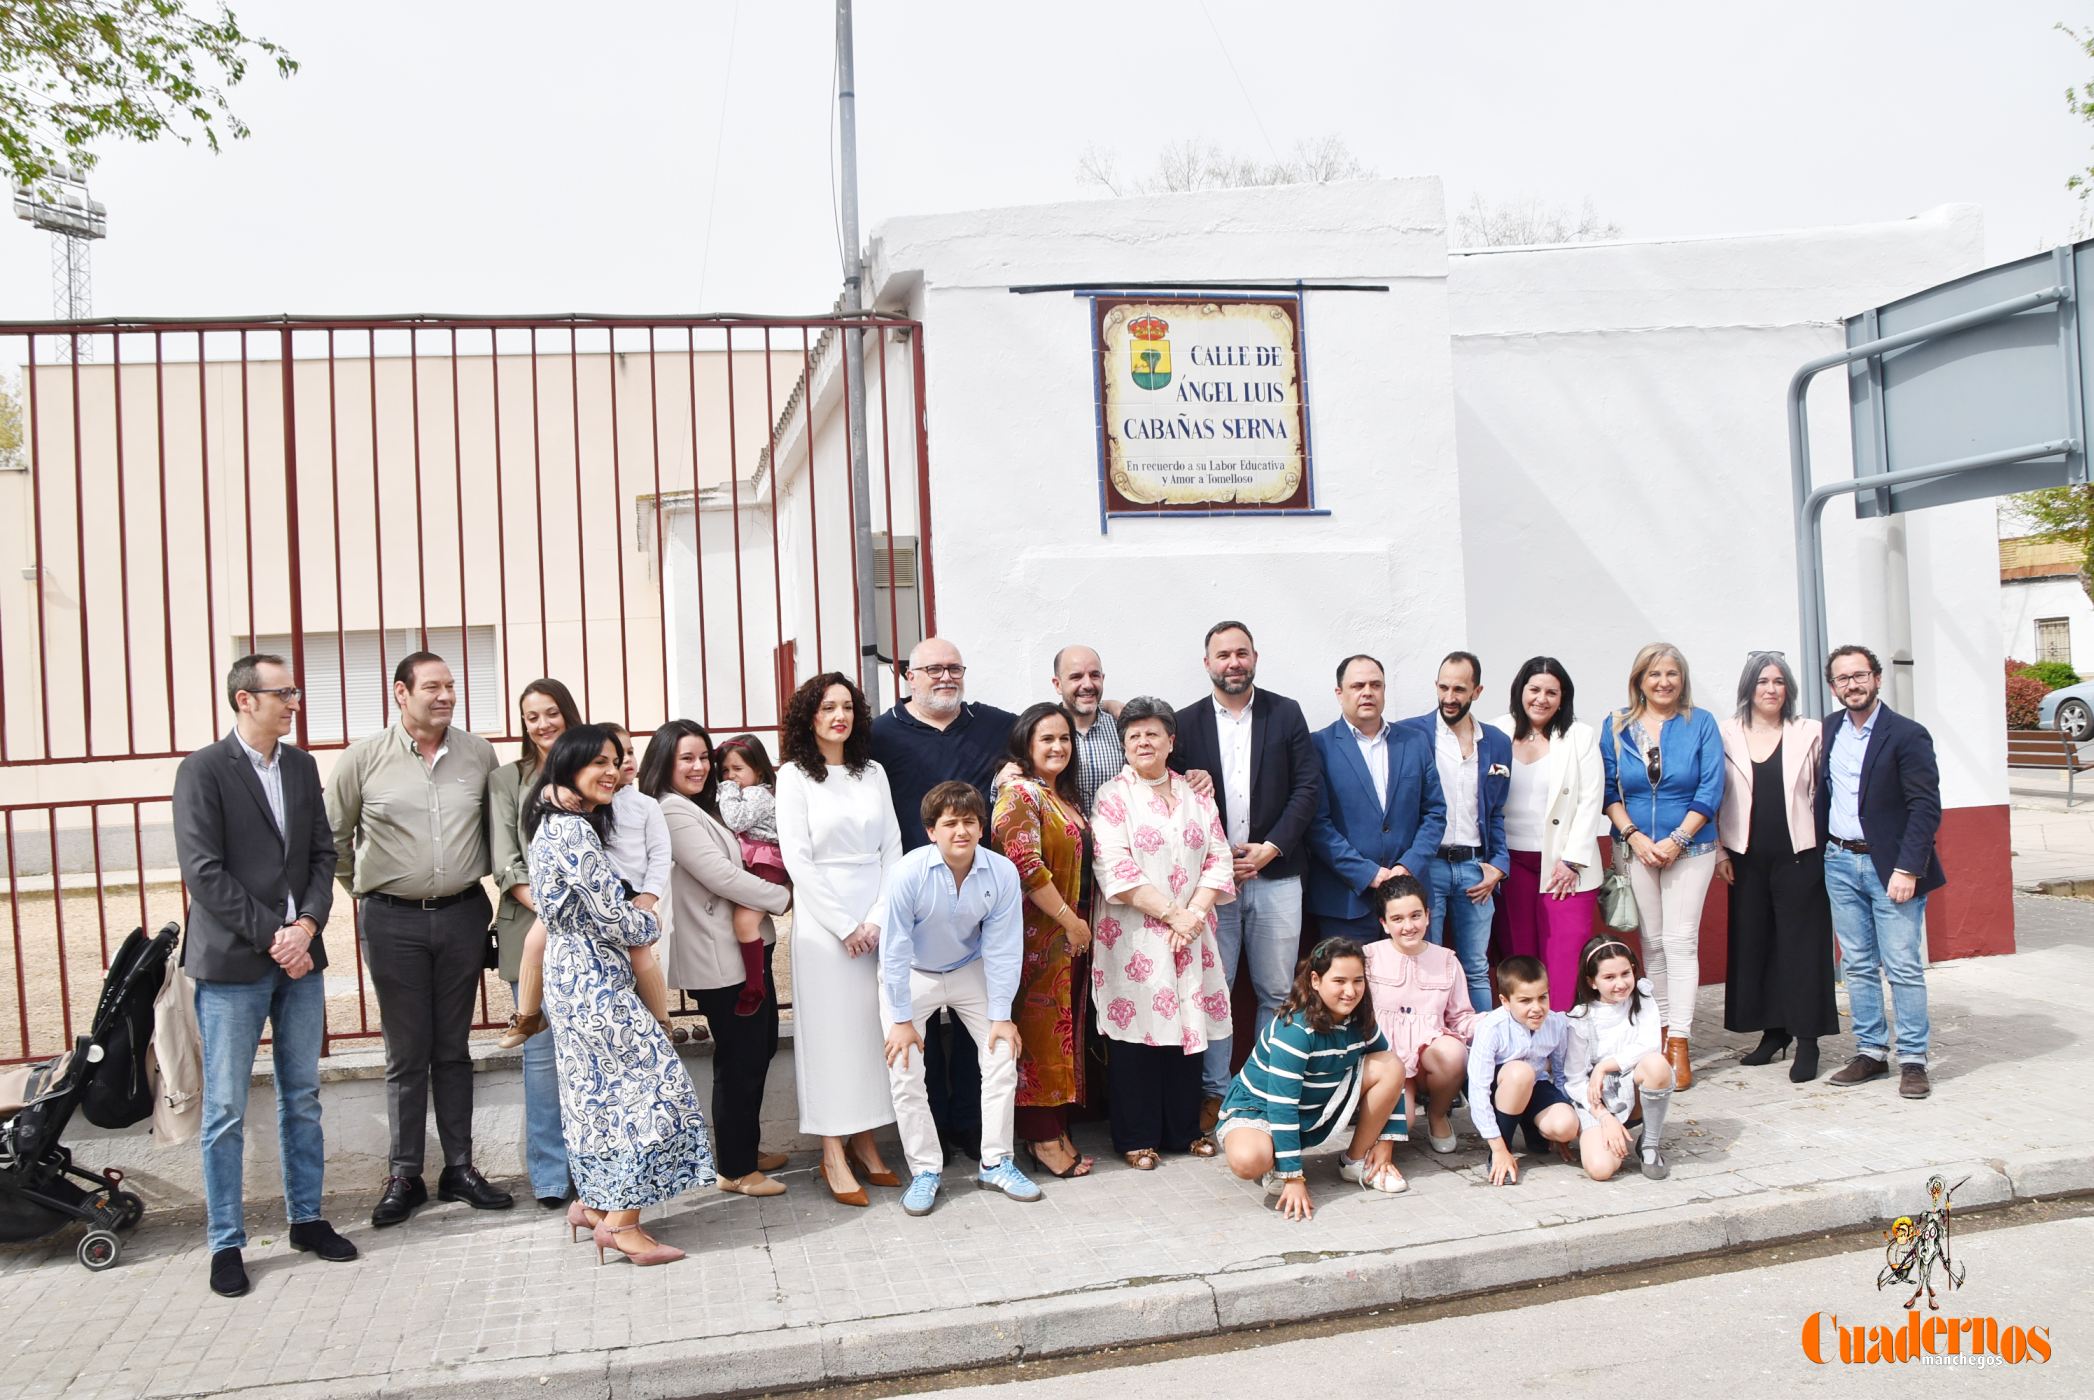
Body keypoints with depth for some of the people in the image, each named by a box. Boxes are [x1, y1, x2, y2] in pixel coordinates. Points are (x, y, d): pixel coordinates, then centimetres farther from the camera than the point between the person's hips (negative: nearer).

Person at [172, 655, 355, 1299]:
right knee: (225, 1110, 3)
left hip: (299, 956, 5)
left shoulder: (301, 765, 10)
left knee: (302, 1099, 13)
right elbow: (204, 872, -12)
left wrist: (307, 926, -6)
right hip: (232, 962, -5)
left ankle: (307, 1219, 25)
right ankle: (226, 1243, 14)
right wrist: (271, 938, -14)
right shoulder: (203, 770, -7)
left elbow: (323, 853, 9)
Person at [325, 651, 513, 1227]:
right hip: (393, 922, -2)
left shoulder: (478, 753, 2)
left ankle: (460, 1167, 20)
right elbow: (331, 835, 6)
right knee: (406, 1055, 5)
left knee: (453, 1049, 11)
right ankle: (404, 1175, 16)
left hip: (462, 915, 2)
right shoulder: (363, 758, -4)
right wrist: (367, 887, 8)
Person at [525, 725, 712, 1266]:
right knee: (654, 1082, -6)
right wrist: (653, 924, 0)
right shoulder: (574, 830, -18)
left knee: (598, 1088, 16)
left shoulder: (556, 824, 13)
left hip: (573, 973, 10)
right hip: (594, 978, -10)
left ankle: (594, 1202, 26)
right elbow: (612, 914, -18)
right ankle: (621, 1222, -3)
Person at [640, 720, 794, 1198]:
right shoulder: (671, 811, -15)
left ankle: (746, 1147, 30)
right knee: (740, 1057, -2)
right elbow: (720, 876, -20)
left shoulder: (700, 809, 16)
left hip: (747, 947, 10)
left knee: (761, 1047, 17)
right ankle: (735, 1168, 10)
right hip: (719, 956, -10)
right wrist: (784, 898, -10)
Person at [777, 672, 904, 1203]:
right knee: (830, 1027, -2)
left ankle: (864, 1142, 15)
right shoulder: (794, 775, -2)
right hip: (823, 919, -4)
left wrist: (879, 917, -5)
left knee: (874, 1025, 6)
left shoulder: (873, 772, 10)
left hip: (879, 919, 4)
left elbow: (892, 848, 7)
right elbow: (797, 858, -8)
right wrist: (844, 925, -11)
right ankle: (833, 1154, 4)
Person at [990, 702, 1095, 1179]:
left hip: (1071, 933, 8)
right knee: (1040, 1031, -2)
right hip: (1039, 934, -8)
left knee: (1066, 1029, 11)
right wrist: (1069, 919, -17)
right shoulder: (1019, 792, -11)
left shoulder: (1066, 797, 16)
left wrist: (1079, 923, 13)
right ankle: (1043, 1138, 5)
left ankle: (1057, 1126, 20)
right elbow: (1025, 865, -21)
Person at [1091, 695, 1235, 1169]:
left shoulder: (1195, 796, 12)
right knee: (1135, 1029, -1)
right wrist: (1172, 914, -16)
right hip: (1134, 934, -4)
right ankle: (1136, 1137, 11)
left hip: (1191, 931, 4)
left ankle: (1184, 1129, 22)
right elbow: (1116, 871, -11)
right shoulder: (1112, 797, -2)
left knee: (1188, 1024, 7)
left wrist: (1195, 913, -10)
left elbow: (1218, 859, 6)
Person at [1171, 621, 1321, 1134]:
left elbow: (1308, 787, 1)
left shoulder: (1286, 714, 7)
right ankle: (1214, 1092, 12)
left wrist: (1269, 849, -8)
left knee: (1277, 991, 6)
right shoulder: (1186, 722, 5)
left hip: (1276, 875, 1)